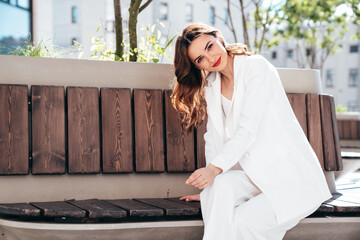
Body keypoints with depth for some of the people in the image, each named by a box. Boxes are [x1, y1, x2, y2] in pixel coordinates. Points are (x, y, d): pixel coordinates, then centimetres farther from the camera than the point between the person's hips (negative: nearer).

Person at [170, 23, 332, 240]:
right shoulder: (211, 86, 13)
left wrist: (215, 168, -31)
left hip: (292, 176, -5)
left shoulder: (257, 67, -9)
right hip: (256, 177, 5)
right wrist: (210, 189, 1)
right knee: (220, 185, -29)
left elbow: (248, 130, -20)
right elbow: (215, 138, 11)